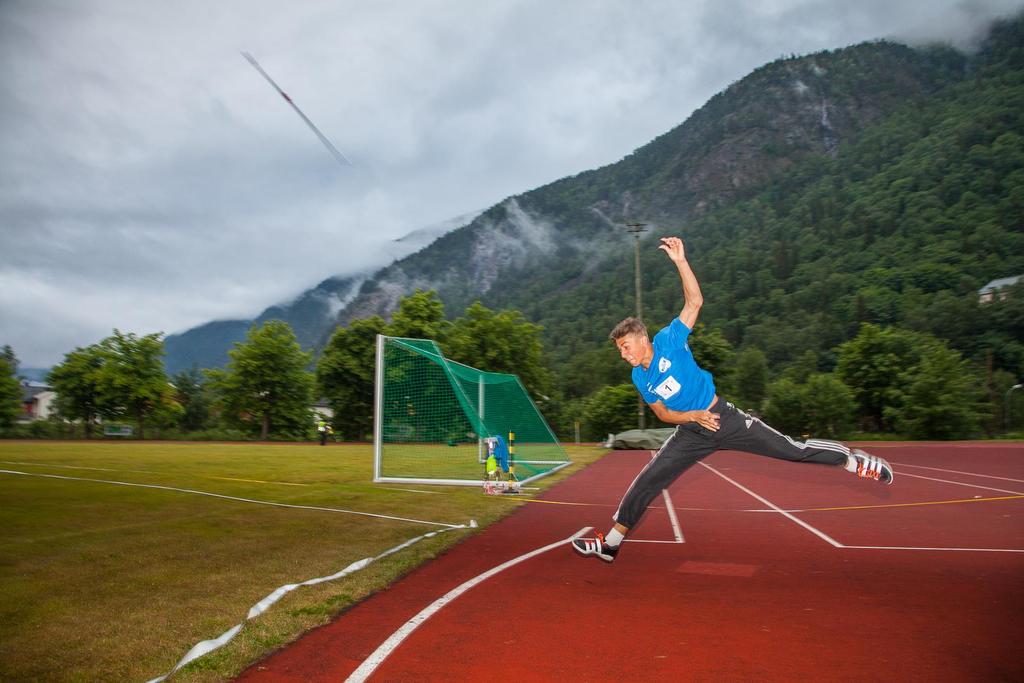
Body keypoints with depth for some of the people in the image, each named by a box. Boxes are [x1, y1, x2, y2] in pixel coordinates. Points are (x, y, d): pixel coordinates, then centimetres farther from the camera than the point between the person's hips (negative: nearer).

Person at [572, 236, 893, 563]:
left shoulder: (668, 340, -13)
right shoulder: (639, 378, 0)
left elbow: (694, 302, -22)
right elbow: (662, 413, 8)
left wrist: (680, 261, -34)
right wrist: (693, 416, -11)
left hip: (724, 418, -4)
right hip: (691, 434, 4)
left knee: (789, 448, -3)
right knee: (645, 481, -2)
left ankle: (855, 461, 21)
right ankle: (610, 543, 7)